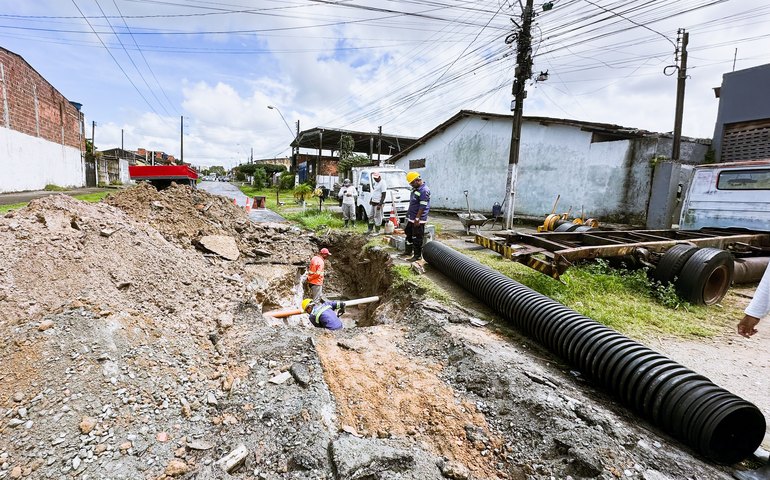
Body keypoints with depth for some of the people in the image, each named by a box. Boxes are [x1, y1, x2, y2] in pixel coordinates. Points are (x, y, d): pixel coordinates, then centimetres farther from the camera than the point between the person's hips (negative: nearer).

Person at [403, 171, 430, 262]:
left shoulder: (424, 191, -19)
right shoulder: (415, 188, 12)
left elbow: (422, 207, -23)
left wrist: (417, 219, -24)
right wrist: (408, 214, 20)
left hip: (418, 220, -10)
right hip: (411, 218, 10)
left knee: (417, 238, -2)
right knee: (409, 234, 20)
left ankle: (417, 255, 8)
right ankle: (408, 251, 35)